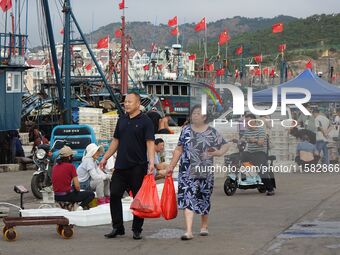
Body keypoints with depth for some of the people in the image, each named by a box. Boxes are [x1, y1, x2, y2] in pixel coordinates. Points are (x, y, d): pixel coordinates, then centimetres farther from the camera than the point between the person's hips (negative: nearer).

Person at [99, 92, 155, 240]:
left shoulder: (145, 121, -5)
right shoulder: (122, 120, 13)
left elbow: (150, 143, -12)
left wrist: (151, 162, -24)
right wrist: (105, 158, 16)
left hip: (138, 167, -6)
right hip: (120, 166, 6)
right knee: (114, 195, 2)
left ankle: (137, 230, 10)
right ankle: (117, 228, 11)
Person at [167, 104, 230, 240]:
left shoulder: (212, 132, 2)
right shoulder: (186, 130, 6)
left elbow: (225, 145, 8)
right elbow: (179, 150, 11)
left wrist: (218, 152, -13)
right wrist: (171, 166, 9)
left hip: (205, 172, 0)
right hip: (187, 171, 0)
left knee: (204, 199, 12)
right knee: (187, 198, -12)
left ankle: (204, 226, 33)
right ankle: (189, 231, -17)